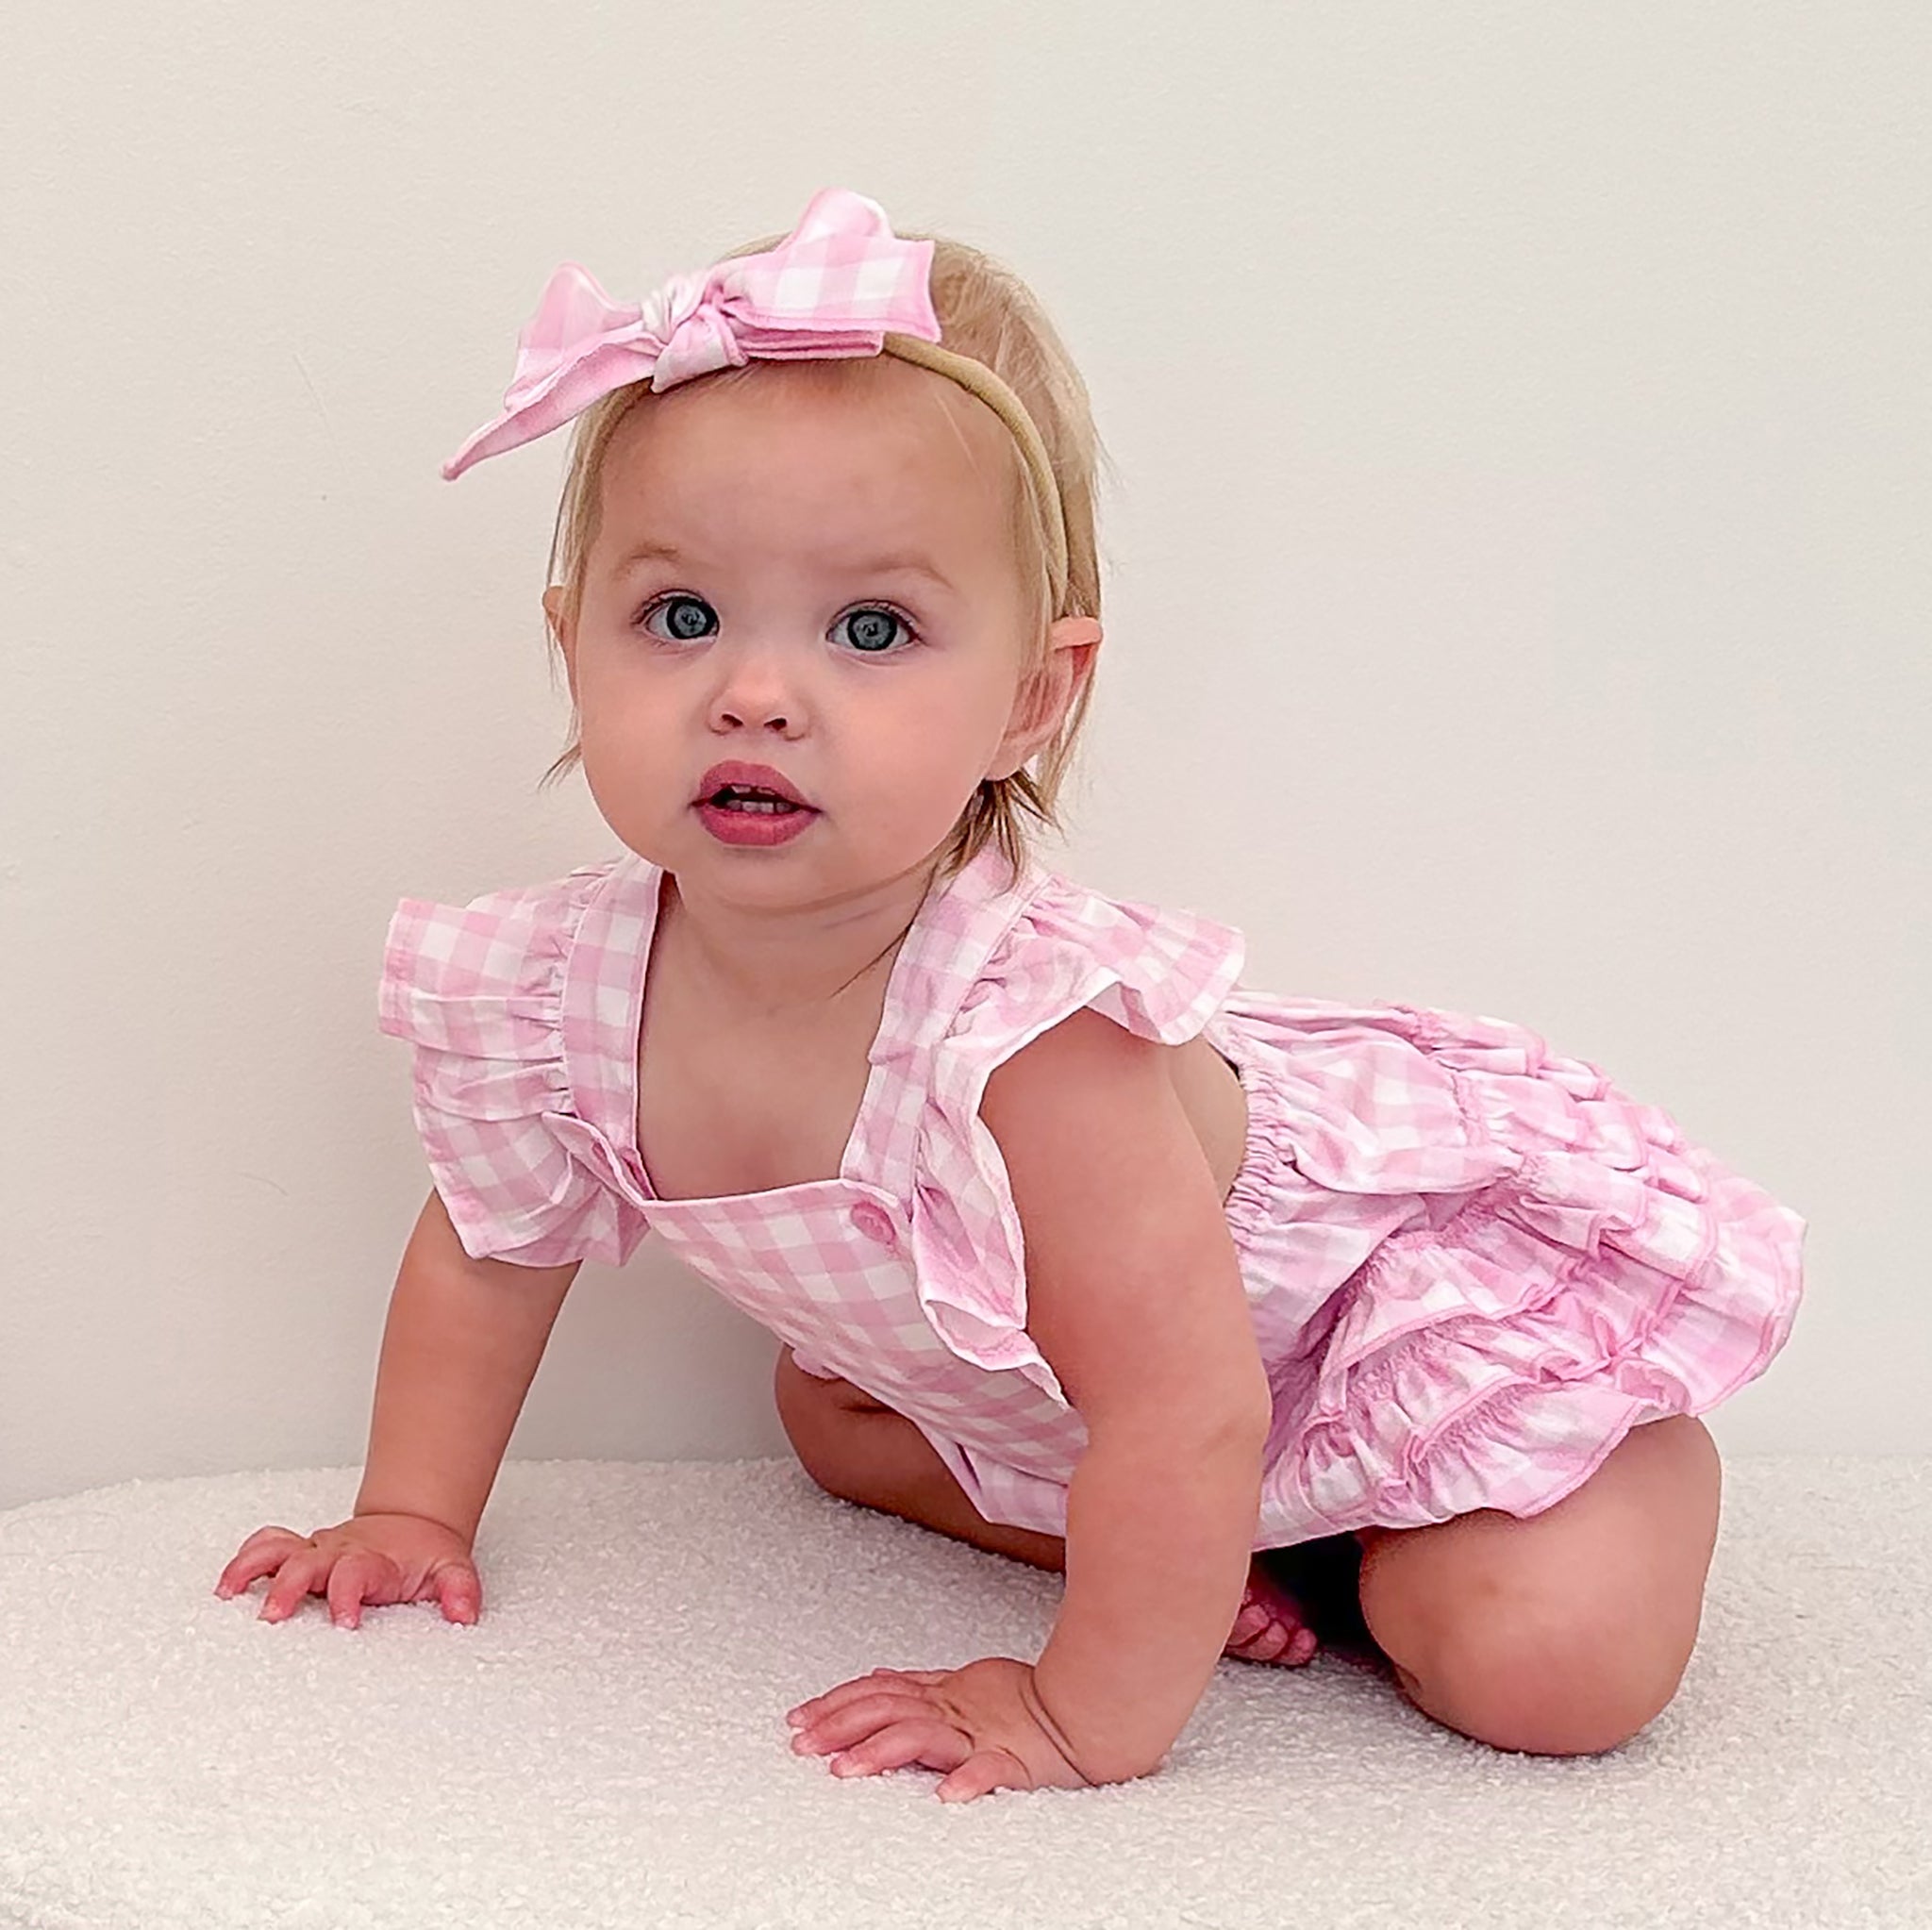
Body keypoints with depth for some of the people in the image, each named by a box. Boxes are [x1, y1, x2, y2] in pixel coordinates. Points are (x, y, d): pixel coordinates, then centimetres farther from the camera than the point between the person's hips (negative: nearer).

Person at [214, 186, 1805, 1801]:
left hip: (1392, 1260, -7)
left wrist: (1089, 1720, -28)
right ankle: (1219, 1547, 17)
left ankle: (1640, 1441, 10)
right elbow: (489, 1246, 2)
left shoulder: (1026, 1031, -43)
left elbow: (1183, 1416, -38)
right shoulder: (555, 991, -20)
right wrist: (411, 1518, 6)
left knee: (1544, 1663, -22)